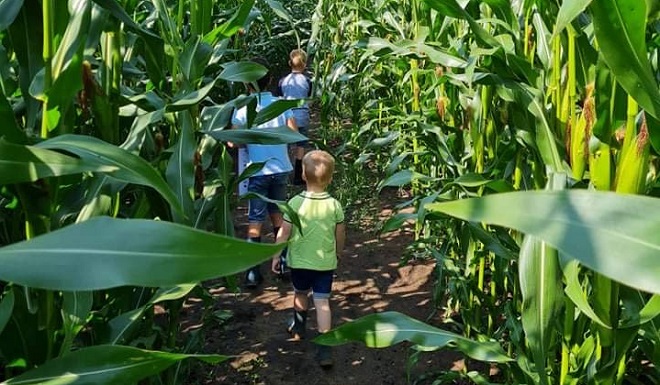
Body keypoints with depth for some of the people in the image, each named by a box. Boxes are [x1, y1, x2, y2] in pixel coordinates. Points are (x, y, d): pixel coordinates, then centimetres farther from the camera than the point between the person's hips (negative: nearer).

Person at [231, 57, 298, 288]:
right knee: (278, 215, 18)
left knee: (255, 221, 2)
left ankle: (253, 273, 2)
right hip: (281, 168, 3)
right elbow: (293, 134, -2)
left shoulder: (242, 111, -9)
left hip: (257, 171, -3)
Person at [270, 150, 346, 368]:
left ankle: (298, 327, 46)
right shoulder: (334, 205, -8)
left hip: (299, 261, 0)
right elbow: (340, 234, 3)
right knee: (322, 302, 2)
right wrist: (338, 253, 21)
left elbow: (284, 233, -11)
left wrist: (276, 256, 1)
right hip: (326, 263, 0)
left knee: (300, 294, 24)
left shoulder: (295, 203, -15)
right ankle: (325, 348, -2)